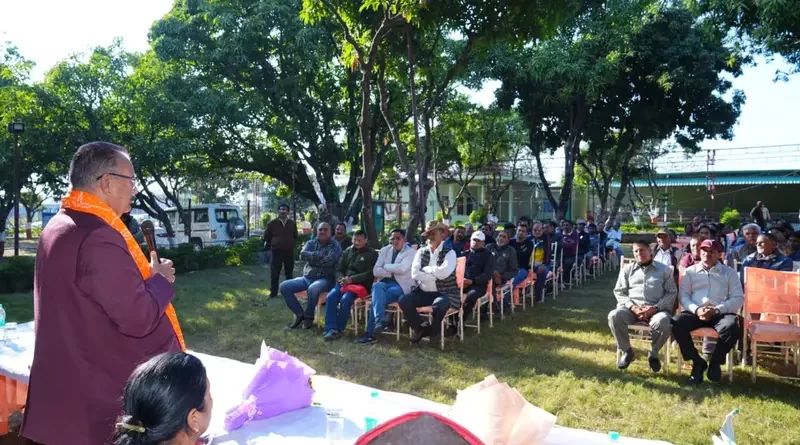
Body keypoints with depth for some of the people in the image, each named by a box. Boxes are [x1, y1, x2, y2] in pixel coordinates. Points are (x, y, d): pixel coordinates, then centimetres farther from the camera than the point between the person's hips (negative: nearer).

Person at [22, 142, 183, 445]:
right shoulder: (99, 238, -24)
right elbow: (138, 320, -25)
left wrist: (147, 278, 11)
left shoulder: (58, 227, 7)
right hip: (100, 394, -9)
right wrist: (160, 280, -9)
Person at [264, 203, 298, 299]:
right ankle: (273, 293, 6)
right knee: (274, 274, -2)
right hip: (276, 251, -2)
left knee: (289, 273, 11)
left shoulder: (292, 223, 8)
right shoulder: (272, 223, 0)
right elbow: (266, 237, 8)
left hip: (289, 252, 2)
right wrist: (269, 246, 6)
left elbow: (295, 237, 20)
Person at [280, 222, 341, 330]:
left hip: (325, 279, -6)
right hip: (307, 278, 6)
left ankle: (309, 316, -11)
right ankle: (300, 314, 2)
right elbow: (302, 255, -7)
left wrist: (311, 258, -8)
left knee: (313, 289, -39)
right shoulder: (311, 243, 13)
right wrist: (319, 254, -14)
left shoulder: (335, 245, -3)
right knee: (284, 287, -12)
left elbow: (328, 261, -21)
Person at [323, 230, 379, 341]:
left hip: (361, 284, -5)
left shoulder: (371, 253, 3)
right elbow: (339, 270, 17)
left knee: (345, 299, -31)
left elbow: (370, 273, -7)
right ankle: (331, 329, -25)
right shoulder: (347, 251, 19)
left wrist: (351, 279, -17)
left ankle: (339, 329, -19)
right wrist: (341, 279, -7)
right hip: (344, 283, 5)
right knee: (330, 297, -23)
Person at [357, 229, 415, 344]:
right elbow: (376, 271, 3)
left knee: (377, 297, -30)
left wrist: (386, 266, -6)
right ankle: (380, 321, -40)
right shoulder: (385, 250, 13)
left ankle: (370, 333, -27)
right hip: (386, 282, 4)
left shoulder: (410, 252, -2)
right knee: (377, 286, -34)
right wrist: (392, 272, -9)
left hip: (401, 286, -4)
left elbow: (402, 268, -21)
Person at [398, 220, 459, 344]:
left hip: (444, 293, -4)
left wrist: (427, 269, -10)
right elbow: (415, 274, -8)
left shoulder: (449, 253, -4)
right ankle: (418, 329, 5)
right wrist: (436, 275, -13)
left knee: (440, 304, -37)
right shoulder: (421, 252, 7)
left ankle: (433, 330, -4)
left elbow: (444, 272, -25)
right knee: (403, 300, -20)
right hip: (423, 292, 4)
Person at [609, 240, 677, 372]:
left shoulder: (665, 269, 13)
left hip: (657, 309, -1)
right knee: (614, 316, -31)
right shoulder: (627, 269, 17)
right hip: (631, 308, 2)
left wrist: (655, 308, -12)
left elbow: (672, 292, 5)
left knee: (663, 322, -37)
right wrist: (633, 307, -9)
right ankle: (627, 351, -7)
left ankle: (653, 354, -6)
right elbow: (619, 292, 10)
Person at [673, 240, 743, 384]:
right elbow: (684, 295, 8)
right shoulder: (690, 271, 16)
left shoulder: (729, 272, 15)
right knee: (677, 324, -31)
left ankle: (715, 362, -6)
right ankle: (698, 362, -7)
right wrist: (696, 309, -14)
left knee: (732, 327, -35)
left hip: (721, 313, 0)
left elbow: (738, 298, 4)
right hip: (695, 312, 1)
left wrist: (716, 310, -12)